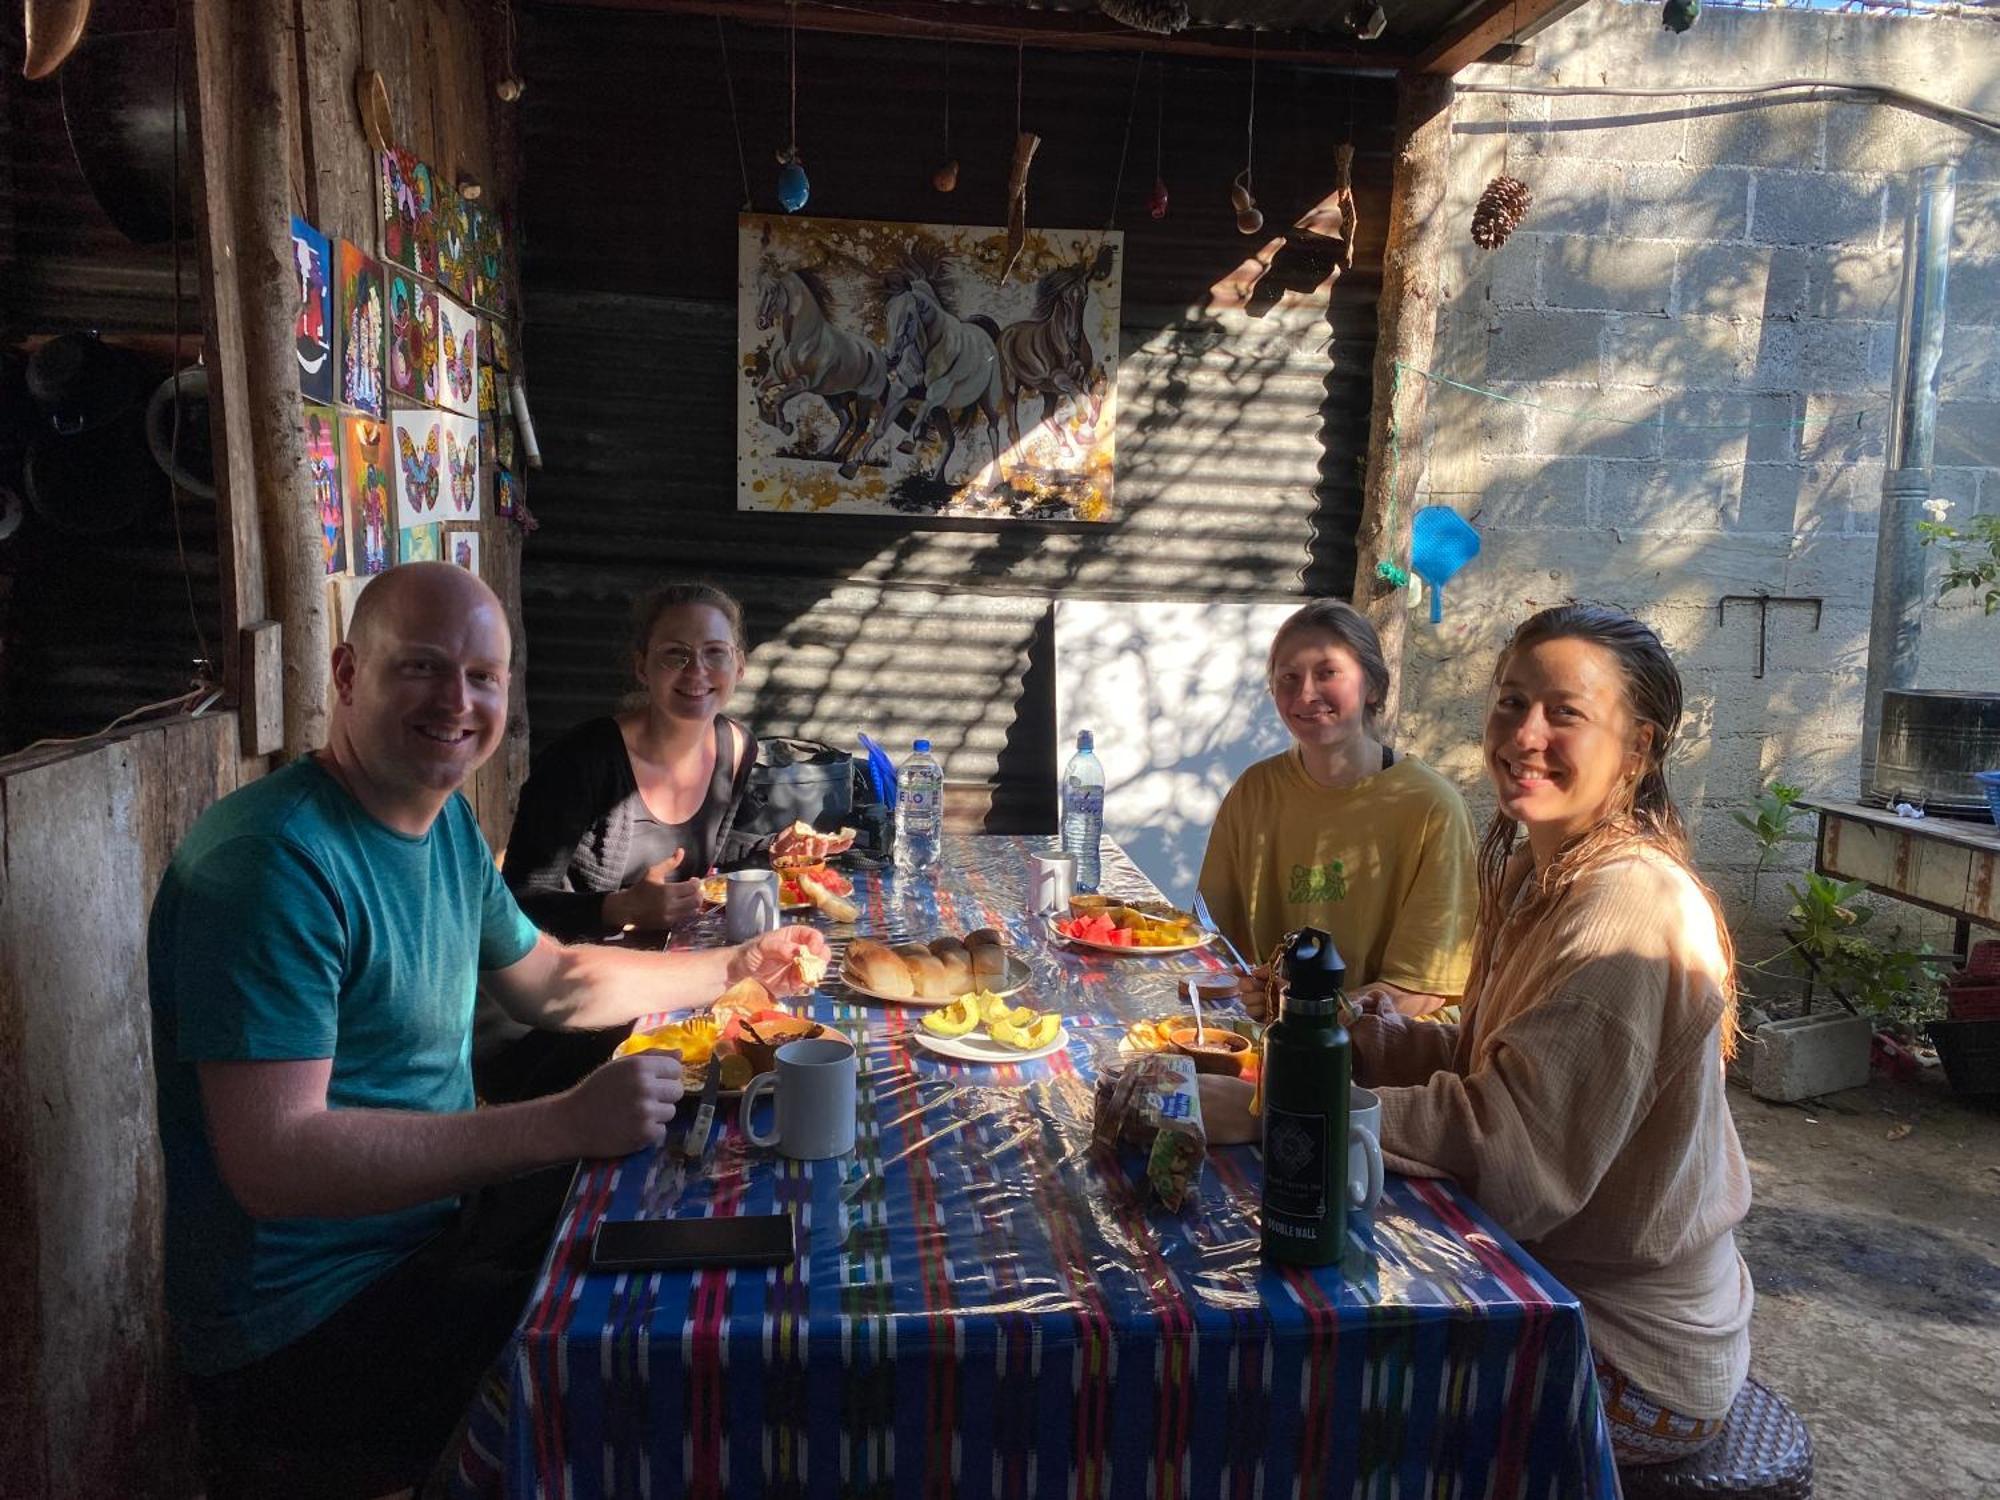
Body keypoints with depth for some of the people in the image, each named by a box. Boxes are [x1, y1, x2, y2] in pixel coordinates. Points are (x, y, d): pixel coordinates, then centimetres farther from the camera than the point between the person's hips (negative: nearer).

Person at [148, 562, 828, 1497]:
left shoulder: (446, 820, 3)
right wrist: (565, 1124, -32)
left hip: (439, 1218, 9)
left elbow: (553, 982, 16)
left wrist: (734, 967, 10)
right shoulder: (274, 860, -25)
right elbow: (271, 1162, -30)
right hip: (307, 1321, -8)